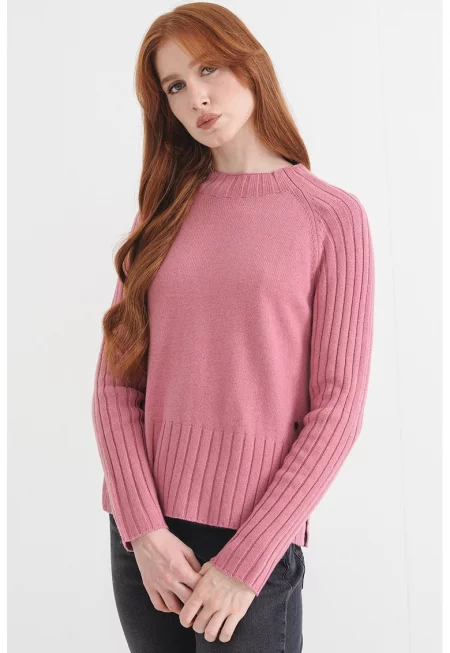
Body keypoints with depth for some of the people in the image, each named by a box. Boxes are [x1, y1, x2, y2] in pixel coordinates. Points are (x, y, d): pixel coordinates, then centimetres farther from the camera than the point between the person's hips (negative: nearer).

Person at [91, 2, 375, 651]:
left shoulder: (332, 216, -4)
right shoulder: (164, 210, 6)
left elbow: (339, 407, -8)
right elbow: (116, 380, 1)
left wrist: (246, 562, -11)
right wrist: (143, 527, -10)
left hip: (253, 545, -3)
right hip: (145, 532, 3)